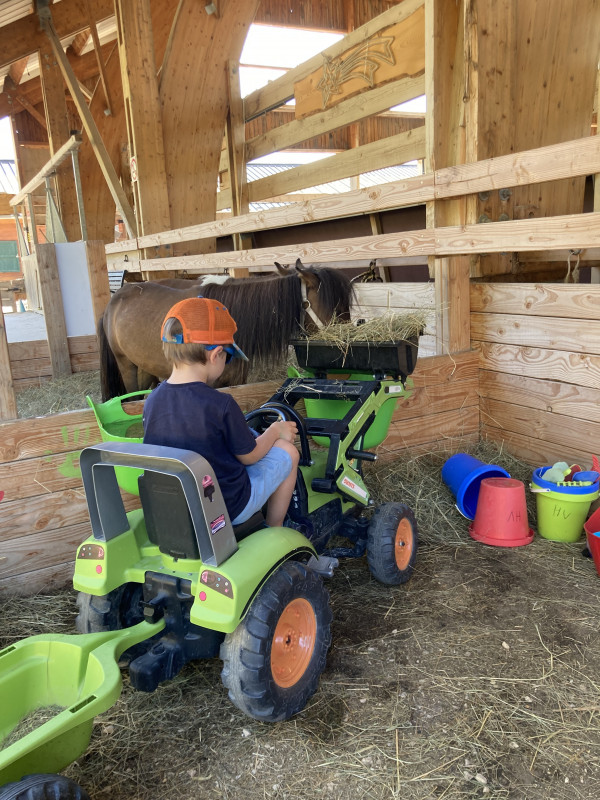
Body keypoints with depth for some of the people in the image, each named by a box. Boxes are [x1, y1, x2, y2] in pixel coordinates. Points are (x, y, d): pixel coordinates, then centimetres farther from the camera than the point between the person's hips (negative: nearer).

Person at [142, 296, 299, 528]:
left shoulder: (152, 402, -8)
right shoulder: (221, 405, -27)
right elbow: (248, 456, -12)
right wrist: (275, 431, 7)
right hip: (231, 507, -6)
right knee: (287, 450, 13)